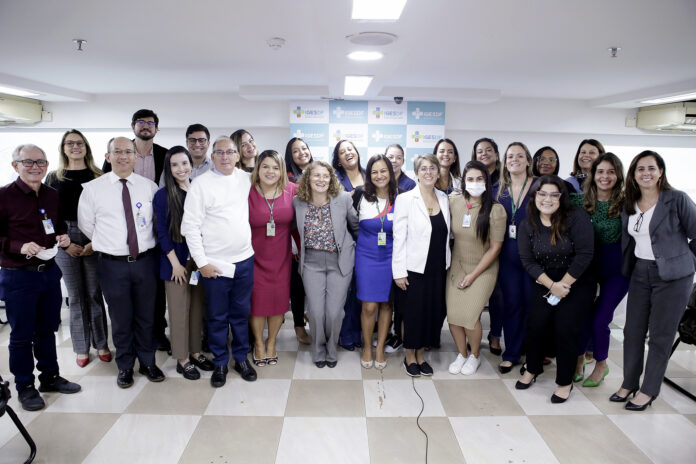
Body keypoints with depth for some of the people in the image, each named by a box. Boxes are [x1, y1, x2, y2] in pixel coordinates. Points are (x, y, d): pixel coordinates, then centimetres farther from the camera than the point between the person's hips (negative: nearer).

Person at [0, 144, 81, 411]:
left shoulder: (52, 195, 7)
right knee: (21, 335, 7)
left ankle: (50, 377, 32)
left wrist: (64, 237, 1)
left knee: (47, 329, 17)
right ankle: (24, 387, 23)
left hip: (50, 271, 5)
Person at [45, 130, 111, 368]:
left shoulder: (98, 177, 4)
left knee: (95, 294, 4)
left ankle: (101, 344, 17)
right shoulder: (54, 177, 8)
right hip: (65, 241, 1)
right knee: (76, 296, 7)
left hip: (94, 240, -1)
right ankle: (81, 348, 18)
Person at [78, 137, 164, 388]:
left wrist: (146, 244, 8)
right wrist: (108, 243, 9)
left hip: (145, 261, 1)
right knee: (120, 319, 11)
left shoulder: (149, 186, 2)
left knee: (146, 316, 13)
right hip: (112, 264, -1)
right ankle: (125, 366, 30)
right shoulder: (92, 188, -1)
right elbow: (85, 224, 8)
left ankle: (148, 362, 31)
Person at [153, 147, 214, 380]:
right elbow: (162, 232, -6)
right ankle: (182, 359, 16)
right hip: (176, 260, -3)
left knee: (198, 307, 11)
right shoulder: (163, 196, -5)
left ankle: (195, 351, 26)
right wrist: (176, 263, -11)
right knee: (179, 310, 3)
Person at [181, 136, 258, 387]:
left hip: (245, 260, 3)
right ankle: (220, 363, 26)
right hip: (214, 263, -3)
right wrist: (201, 262, -10)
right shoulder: (200, 184, -6)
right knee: (217, 316, 9)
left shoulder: (246, 179, 6)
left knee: (241, 312, 15)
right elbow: (190, 226, -7)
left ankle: (241, 358, 31)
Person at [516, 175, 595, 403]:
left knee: (565, 329, -10)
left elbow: (584, 254, -18)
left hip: (578, 283, -3)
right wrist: (552, 285, -16)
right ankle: (532, 369, 20)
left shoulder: (576, 218, -14)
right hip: (545, 283, 3)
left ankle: (565, 382, 10)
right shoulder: (527, 226, -3)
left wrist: (564, 284, -15)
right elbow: (527, 260, -6)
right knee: (535, 324, -6)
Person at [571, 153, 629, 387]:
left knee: (599, 318, -2)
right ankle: (579, 360, 27)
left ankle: (601, 365, 24)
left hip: (617, 269, -2)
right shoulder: (580, 201, -4)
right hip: (588, 265, 2)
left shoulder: (625, 203, -10)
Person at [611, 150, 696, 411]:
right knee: (633, 330, 8)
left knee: (661, 335, 4)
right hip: (640, 274, 5)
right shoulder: (629, 205, 7)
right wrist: (626, 269, 11)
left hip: (672, 276, -5)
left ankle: (649, 391, 17)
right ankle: (629, 383, 23)